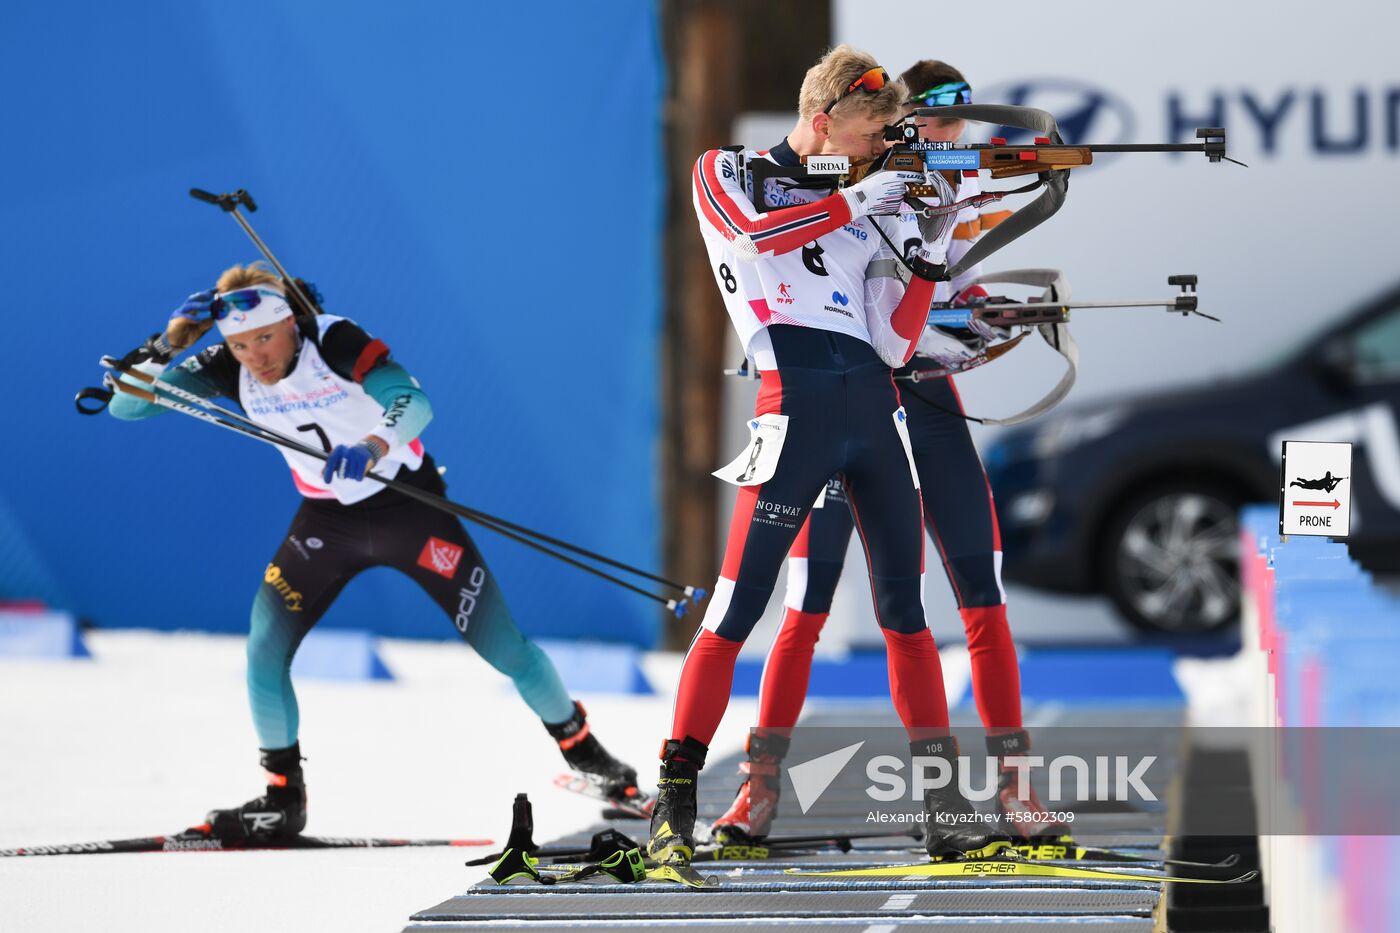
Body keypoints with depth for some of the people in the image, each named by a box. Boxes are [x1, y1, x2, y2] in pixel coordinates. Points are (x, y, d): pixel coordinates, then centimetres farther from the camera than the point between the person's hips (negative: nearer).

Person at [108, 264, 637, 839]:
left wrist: (372, 447, -61)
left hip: (411, 509, -4)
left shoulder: (334, 341, -27)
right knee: (264, 647, -14)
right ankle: (283, 796, 3)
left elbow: (413, 400, -42)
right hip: (327, 520, 4)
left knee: (503, 648, -1)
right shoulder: (229, 371, -14)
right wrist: (169, 342, -30)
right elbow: (126, 406, -15)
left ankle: (579, 745, 26)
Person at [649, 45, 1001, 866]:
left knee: (907, 612, 5)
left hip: (876, 412, 5)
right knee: (737, 610, -9)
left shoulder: (864, 213, 20)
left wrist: (929, 255, 2)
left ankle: (946, 808, 7)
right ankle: (675, 806, -7)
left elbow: (894, 345, 13)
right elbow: (752, 235, -15)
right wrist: (852, 203, -9)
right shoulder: (728, 173, 9)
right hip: (796, 406, -5)